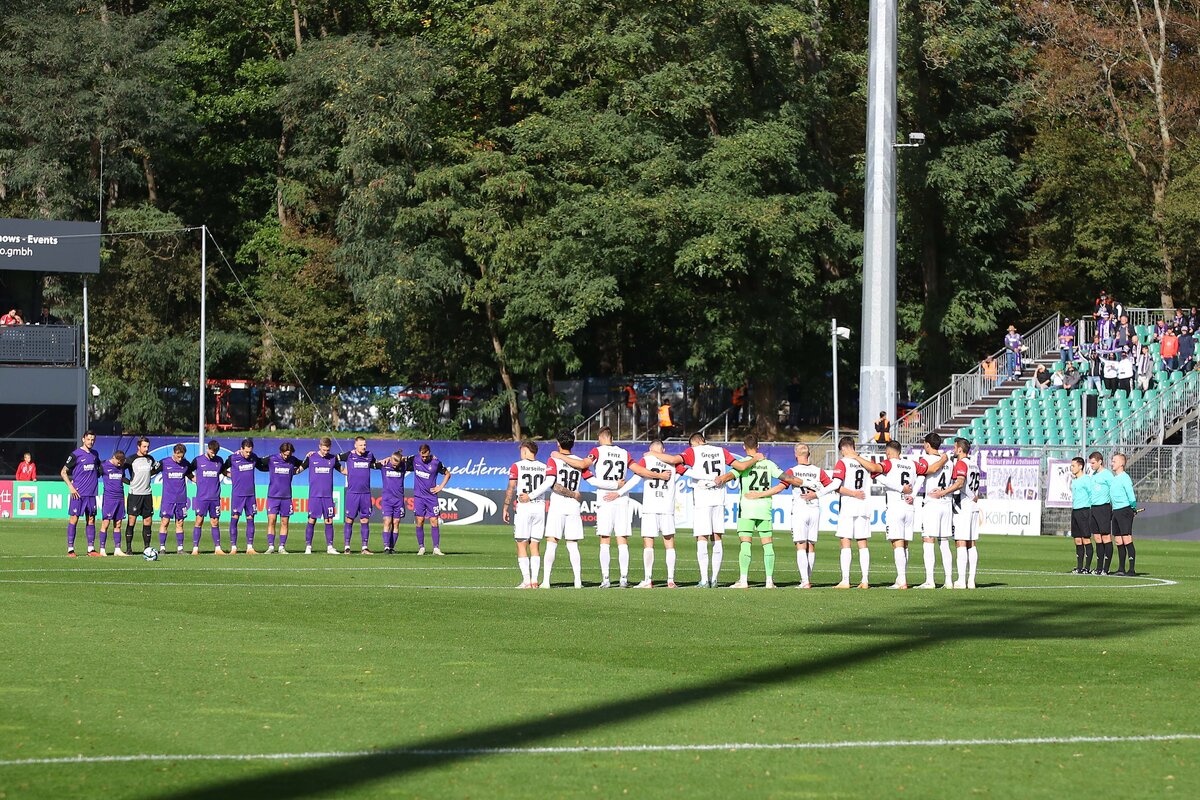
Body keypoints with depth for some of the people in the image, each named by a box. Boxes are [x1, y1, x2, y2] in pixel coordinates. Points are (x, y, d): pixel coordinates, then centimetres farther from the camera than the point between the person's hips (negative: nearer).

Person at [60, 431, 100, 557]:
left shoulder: (94, 454, 12)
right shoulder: (76, 454, -5)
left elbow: (99, 468, 31)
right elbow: (63, 472, -4)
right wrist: (71, 487, -10)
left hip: (91, 493, 6)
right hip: (78, 493, -6)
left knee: (91, 520, 7)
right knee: (74, 519, -4)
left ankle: (91, 549, 11)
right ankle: (70, 549, -2)